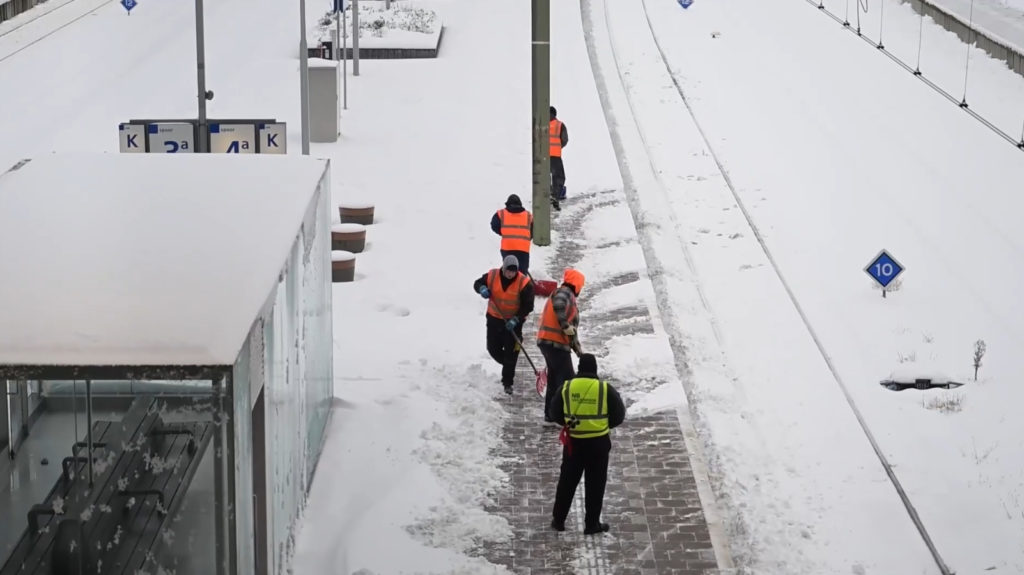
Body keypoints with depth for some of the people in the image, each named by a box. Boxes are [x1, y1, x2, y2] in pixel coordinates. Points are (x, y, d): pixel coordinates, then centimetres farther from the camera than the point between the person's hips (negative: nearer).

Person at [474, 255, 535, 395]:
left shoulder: (524, 283, -18)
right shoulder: (492, 276, -12)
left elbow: (528, 306, -14)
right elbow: (478, 283, 4)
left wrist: (516, 319, -25)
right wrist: (482, 289, -21)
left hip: (513, 322, -3)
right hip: (494, 319, 3)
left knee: (511, 353, 0)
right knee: (493, 349, 11)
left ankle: (507, 382, 14)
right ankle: (507, 365, 41)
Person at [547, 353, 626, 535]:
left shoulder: (567, 387, -5)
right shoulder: (605, 389, -10)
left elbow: (554, 411, 6)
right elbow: (618, 416, -3)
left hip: (573, 441, 2)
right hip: (598, 443, -2)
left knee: (567, 481, 16)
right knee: (595, 484, 9)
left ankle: (558, 519, 21)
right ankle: (592, 523, 13)